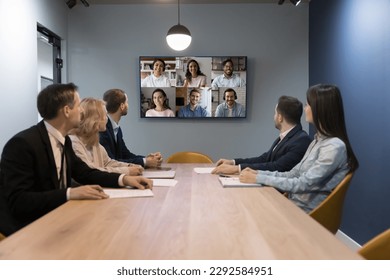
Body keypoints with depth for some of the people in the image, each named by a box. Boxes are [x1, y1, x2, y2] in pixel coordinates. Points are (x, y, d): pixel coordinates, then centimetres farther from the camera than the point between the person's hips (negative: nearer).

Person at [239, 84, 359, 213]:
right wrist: (259, 173, 1)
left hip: (307, 214, -8)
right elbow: (294, 174, 12)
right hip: (293, 205, 8)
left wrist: (259, 179, -18)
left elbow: (304, 184, -21)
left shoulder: (335, 146, -17)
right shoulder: (318, 140, 11)